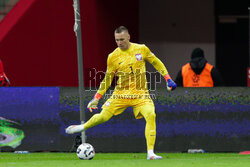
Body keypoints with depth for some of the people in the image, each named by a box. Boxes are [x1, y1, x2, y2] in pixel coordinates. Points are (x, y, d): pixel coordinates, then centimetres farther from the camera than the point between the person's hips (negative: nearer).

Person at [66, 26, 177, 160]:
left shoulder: (141, 49, -2)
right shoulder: (113, 57, -3)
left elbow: (156, 62, 12)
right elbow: (107, 79, 6)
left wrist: (168, 79, 5)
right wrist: (97, 98, 3)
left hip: (140, 94, 0)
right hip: (121, 93, 0)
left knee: (151, 115, -24)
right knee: (103, 117, -5)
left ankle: (150, 153, -21)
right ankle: (83, 127, 30)